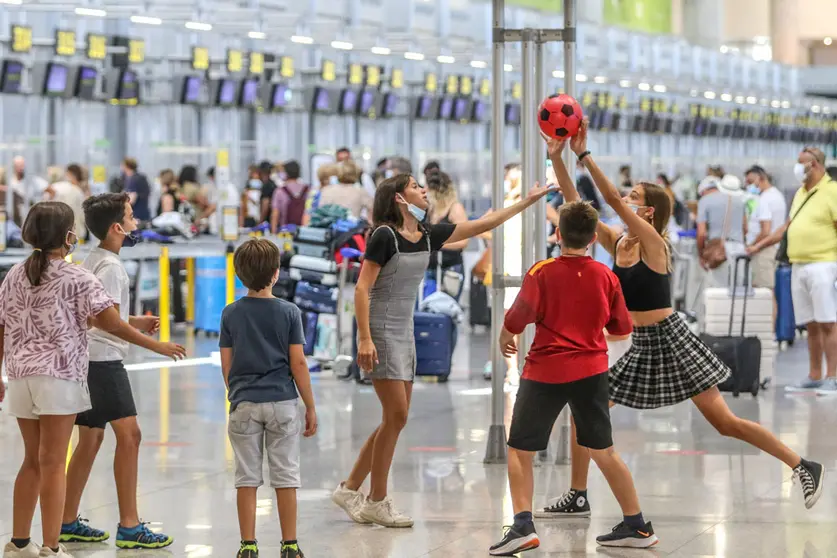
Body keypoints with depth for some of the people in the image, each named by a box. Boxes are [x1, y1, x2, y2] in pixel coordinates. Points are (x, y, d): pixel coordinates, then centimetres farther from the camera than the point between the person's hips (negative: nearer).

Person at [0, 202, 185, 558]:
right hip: (59, 375, -6)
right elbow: (112, 324, -9)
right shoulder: (77, 279, -7)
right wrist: (157, 346, 1)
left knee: (33, 460, 15)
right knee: (53, 463, -3)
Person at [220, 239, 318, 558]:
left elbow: (226, 365, 2)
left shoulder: (231, 314, 1)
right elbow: (298, 363, -5)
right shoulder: (289, 313, -4)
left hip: (244, 404, 1)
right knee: (285, 477, 5)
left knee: (247, 478, 6)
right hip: (282, 402, -1)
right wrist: (310, 407, 2)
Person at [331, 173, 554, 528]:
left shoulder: (428, 236, 8)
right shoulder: (384, 236, -13)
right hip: (381, 332, -8)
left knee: (395, 419, 8)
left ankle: (350, 489, 17)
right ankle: (377, 501, 1)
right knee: (396, 416, -9)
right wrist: (364, 339, -24)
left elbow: (482, 225, 14)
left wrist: (527, 201, 14)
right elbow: (362, 289, -16)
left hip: (404, 334, 8)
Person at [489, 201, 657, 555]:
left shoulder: (541, 273, -11)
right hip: (591, 370, 4)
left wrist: (505, 339, 9)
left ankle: (523, 526, -10)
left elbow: (515, 321, -13)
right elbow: (621, 329, 9)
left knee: (520, 449, 6)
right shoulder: (605, 276, 0)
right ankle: (636, 526, 18)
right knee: (603, 451, 15)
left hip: (545, 371, -4)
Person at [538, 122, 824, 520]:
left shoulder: (653, 243, -16)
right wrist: (557, 159, -7)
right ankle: (577, 497, 15)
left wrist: (584, 154, -27)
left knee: (725, 422, -8)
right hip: (640, 347, 8)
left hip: (670, 342, -8)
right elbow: (576, 206, 1)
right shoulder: (616, 243, 4)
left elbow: (611, 199, -27)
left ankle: (803, 466, 1)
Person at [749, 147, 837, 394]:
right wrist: (760, 245, 26)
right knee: (811, 325, 9)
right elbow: (789, 226, 28)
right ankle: (814, 377, 13)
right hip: (798, 266, 8)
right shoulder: (801, 193, 19)